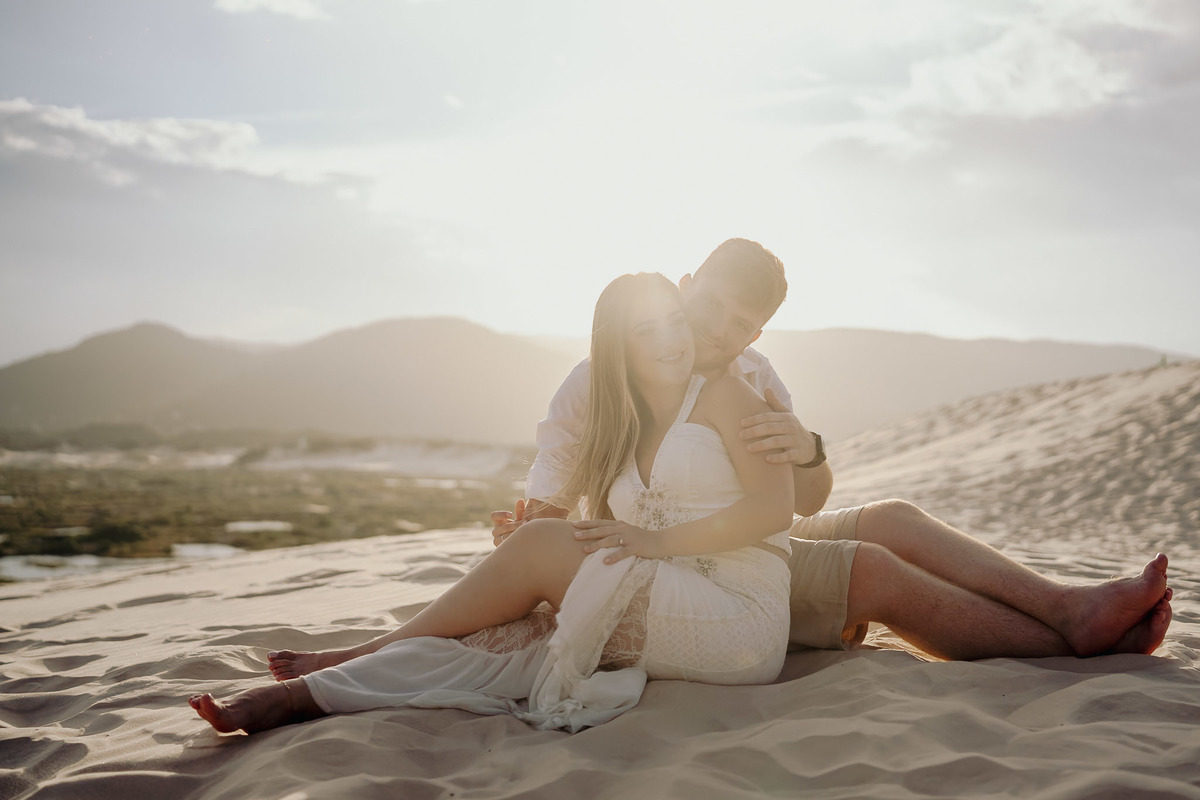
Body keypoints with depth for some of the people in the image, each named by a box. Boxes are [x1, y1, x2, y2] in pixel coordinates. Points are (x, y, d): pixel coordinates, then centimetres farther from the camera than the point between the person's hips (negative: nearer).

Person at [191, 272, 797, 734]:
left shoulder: (724, 397, 4)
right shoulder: (621, 438, 21)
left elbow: (774, 506, -9)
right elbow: (612, 548, 14)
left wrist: (658, 539, -16)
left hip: (740, 620, -6)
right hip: (660, 616, 6)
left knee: (538, 544, -18)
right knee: (504, 638, -16)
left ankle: (366, 652, -7)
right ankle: (307, 694, -18)